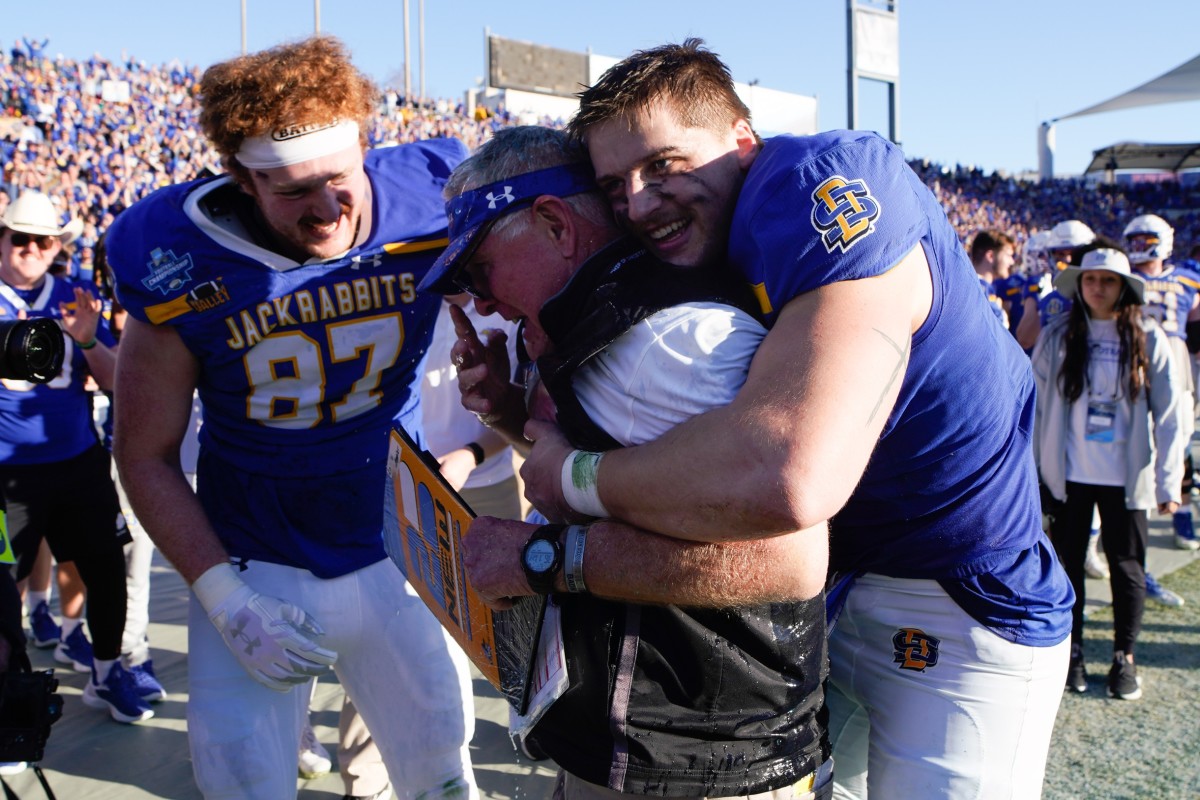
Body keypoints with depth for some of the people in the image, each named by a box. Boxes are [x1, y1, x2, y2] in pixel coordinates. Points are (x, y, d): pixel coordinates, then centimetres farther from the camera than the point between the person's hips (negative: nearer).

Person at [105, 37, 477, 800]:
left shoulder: (428, 212, -16)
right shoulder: (180, 270, -16)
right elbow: (146, 454, -7)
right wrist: (225, 598, -14)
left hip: (396, 556, 2)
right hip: (255, 565, -1)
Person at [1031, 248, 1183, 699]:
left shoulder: (1148, 340, -1)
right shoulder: (1057, 338, 0)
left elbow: (1168, 416, -1)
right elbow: (1036, 403, 2)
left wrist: (1168, 482, -3)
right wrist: (1032, 466, -1)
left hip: (1126, 477, 0)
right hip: (1069, 474, 1)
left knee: (1127, 566, 8)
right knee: (1068, 562, 8)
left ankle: (1124, 658, 24)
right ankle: (1071, 652, 23)